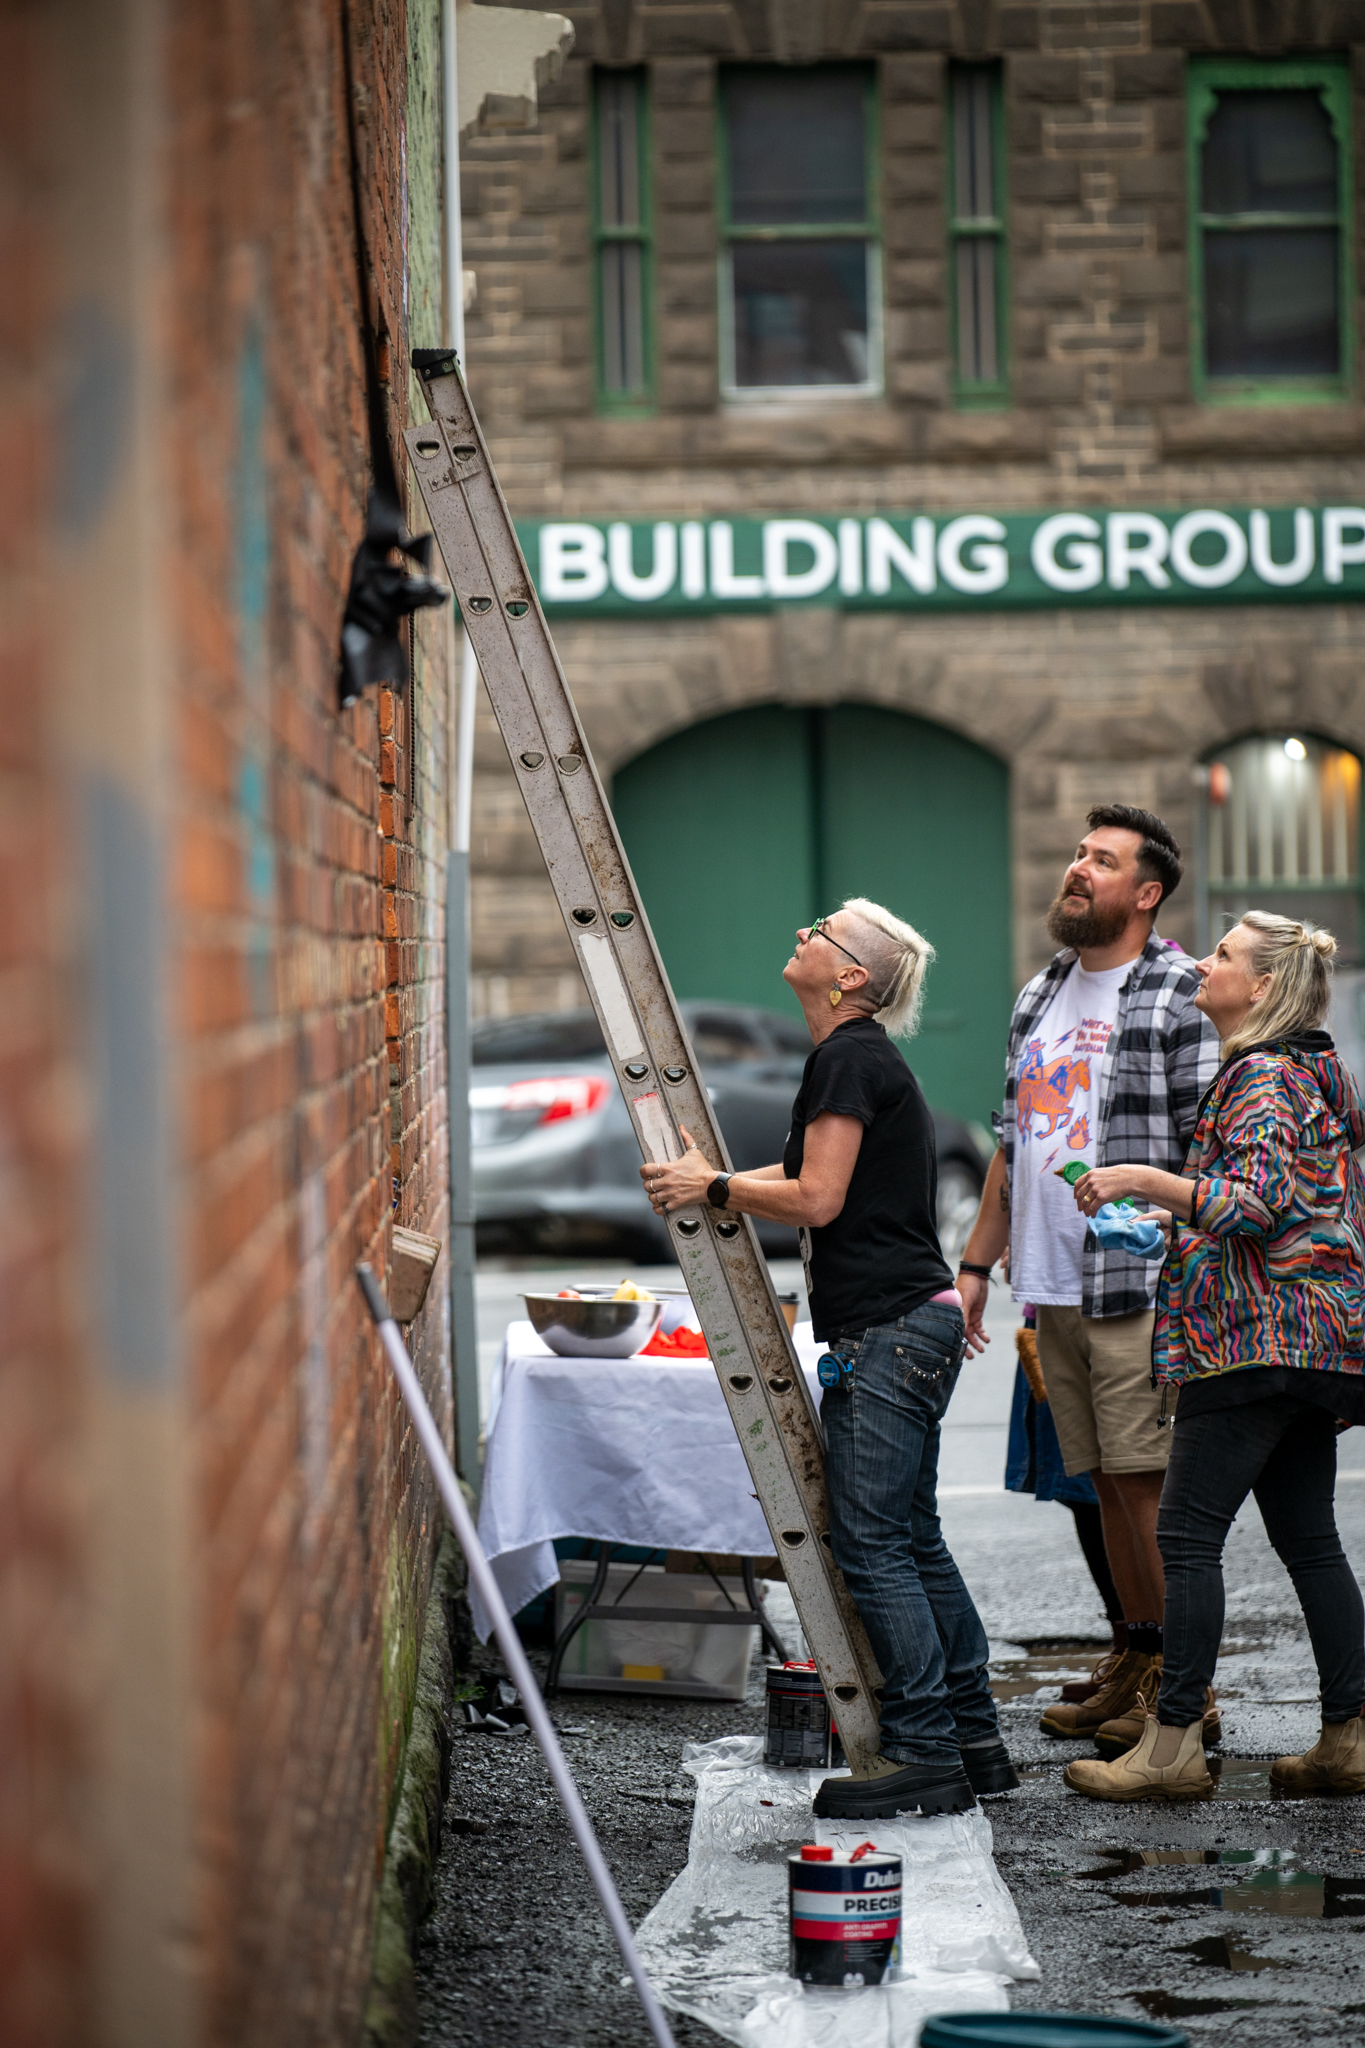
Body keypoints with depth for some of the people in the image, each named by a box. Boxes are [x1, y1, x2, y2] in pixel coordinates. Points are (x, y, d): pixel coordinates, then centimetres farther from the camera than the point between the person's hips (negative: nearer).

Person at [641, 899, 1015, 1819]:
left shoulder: (850, 1058, -13)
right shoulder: (863, 1057, 18)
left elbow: (816, 1199, -17)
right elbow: (812, 1173, 26)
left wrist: (713, 1188, -6)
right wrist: (703, 1177, 23)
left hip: (890, 1328, -10)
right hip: (914, 1325, 10)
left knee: (870, 1541, -7)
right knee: (912, 1539, 13)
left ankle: (924, 1754, -4)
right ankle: (973, 1740, 17)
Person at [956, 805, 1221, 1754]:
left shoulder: (1184, 995, -7)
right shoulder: (1040, 997, 17)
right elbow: (1013, 1145, 23)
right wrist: (976, 1263, 20)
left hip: (1140, 1288, -7)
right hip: (1052, 1286, 7)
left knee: (1149, 1482, -7)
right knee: (1107, 1484, 11)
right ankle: (1139, 1666, 19)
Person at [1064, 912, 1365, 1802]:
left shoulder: (1260, 1077, -12)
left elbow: (1257, 1202, -23)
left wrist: (1141, 1178, -21)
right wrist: (1179, 1218, 25)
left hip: (1258, 1334, -10)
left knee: (1188, 1534, -7)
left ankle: (1173, 1744, -6)